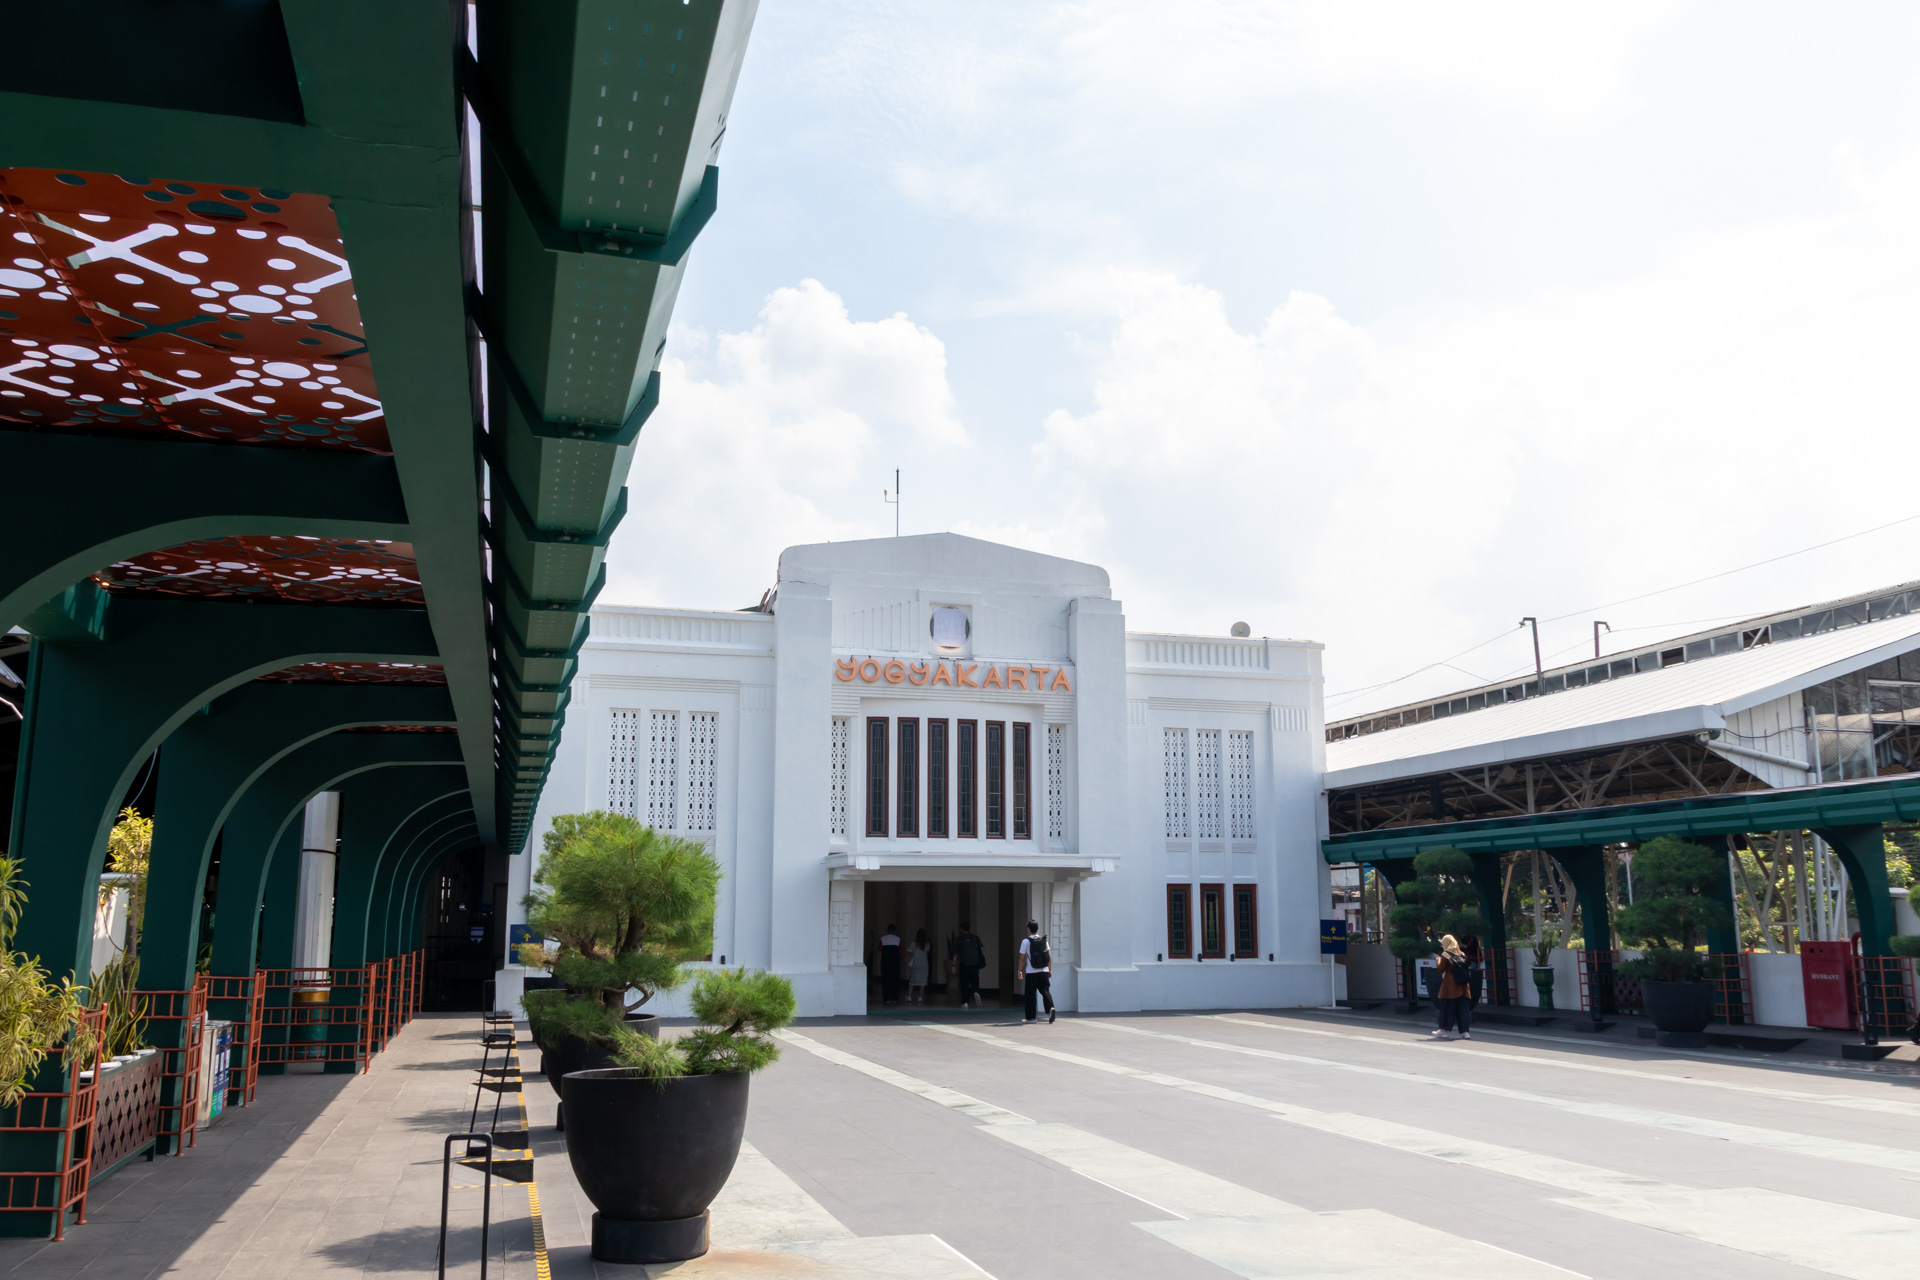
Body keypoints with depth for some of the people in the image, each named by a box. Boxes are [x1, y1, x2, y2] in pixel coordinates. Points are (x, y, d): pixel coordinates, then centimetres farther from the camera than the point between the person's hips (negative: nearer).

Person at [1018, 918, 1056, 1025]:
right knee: (1045, 991, 5)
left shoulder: (1026, 941, -6)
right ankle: (1050, 1008, -20)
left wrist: (1020, 970, 5)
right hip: (1043, 971, 3)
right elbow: (1049, 956, 7)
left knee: (1031, 995, 5)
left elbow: (1022, 958, -5)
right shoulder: (1044, 940, 6)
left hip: (1031, 972, -3)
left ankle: (1031, 1017, 8)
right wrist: (1050, 969, 14)